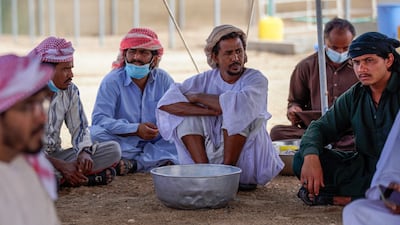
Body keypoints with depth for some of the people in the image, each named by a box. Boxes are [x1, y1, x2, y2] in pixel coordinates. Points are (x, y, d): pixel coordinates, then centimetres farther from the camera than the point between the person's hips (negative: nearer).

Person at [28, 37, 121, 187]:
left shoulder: (70, 91, 3)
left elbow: (80, 128, 7)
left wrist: (84, 152, -17)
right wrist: (61, 165, -27)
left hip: (56, 155, 5)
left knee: (113, 149, -9)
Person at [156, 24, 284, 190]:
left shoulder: (256, 79, -8)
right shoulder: (206, 79, 0)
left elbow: (240, 103, -32)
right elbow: (166, 103, -13)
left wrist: (198, 97, -17)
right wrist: (209, 111, -25)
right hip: (211, 154, 3)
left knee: (237, 111, -25)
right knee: (186, 113, -13)